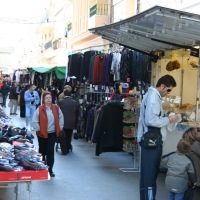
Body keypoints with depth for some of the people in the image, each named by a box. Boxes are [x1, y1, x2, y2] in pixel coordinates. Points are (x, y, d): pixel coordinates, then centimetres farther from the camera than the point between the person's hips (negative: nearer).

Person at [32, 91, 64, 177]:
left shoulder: (56, 108, 0)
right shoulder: (40, 109, -9)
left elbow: (61, 118, 9)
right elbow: (34, 121, -7)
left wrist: (59, 128, 4)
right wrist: (38, 129, -7)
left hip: (52, 134, 1)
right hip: (42, 134, -1)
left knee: (50, 151, -1)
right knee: (42, 151, 12)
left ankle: (50, 169, 7)